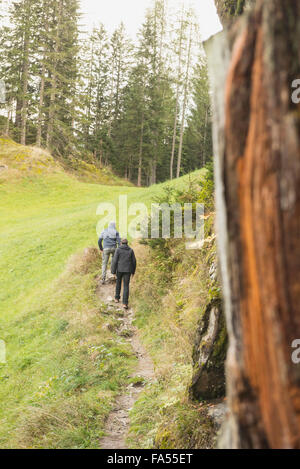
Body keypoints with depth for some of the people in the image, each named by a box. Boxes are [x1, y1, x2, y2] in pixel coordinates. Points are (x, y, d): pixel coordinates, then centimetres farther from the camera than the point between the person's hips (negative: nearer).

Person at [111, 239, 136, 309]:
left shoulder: (118, 250, -5)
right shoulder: (131, 250, 2)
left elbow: (115, 261, -9)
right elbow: (134, 261, 4)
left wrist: (113, 271, -4)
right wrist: (133, 271, 15)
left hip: (119, 269, 0)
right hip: (127, 270, 0)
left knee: (118, 283, 24)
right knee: (126, 286, 2)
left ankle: (117, 298, 32)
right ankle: (125, 303, -8)